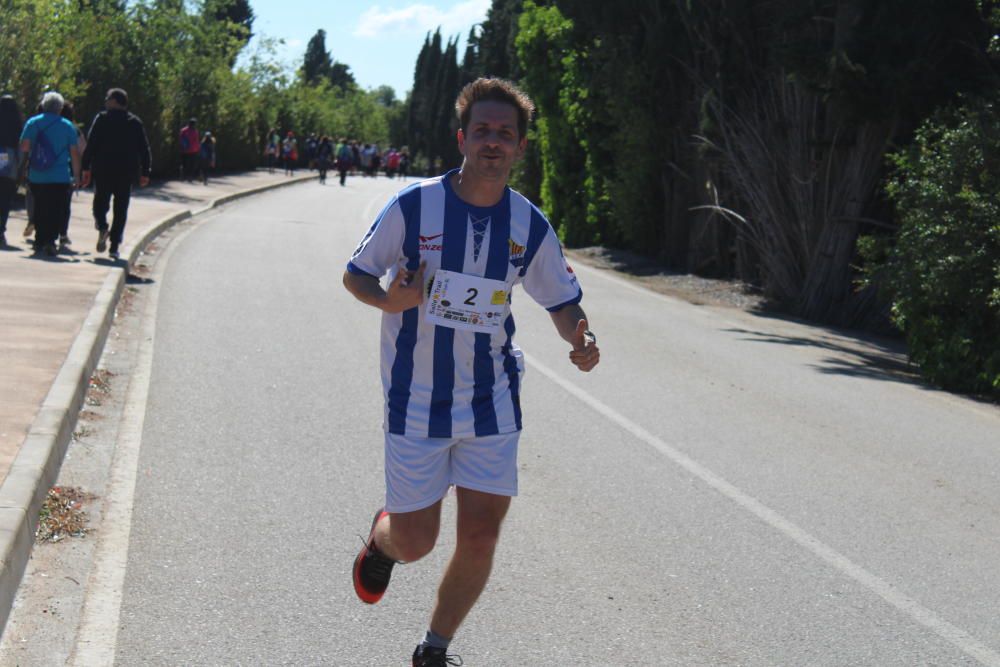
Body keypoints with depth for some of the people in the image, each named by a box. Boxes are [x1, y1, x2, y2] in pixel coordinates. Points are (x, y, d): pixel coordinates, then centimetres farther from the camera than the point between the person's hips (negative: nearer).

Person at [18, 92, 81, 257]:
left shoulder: (32, 122, 3)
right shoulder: (67, 126, 1)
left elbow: (24, 147, -3)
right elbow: (74, 152, 0)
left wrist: (23, 163, 11)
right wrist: (76, 175, 5)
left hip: (36, 177, 2)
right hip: (60, 177, -2)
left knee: (40, 210, 15)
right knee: (56, 211, 0)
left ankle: (40, 241, 19)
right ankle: (50, 241, -15)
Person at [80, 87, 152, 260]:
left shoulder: (102, 119, -2)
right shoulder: (135, 122, 7)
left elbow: (91, 144, -5)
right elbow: (144, 149, 6)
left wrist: (86, 168, -1)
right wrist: (145, 172, 11)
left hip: (103, 170, -2)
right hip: (127, 172, 2)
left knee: (100, 201, 11)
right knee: (121, 210, 6)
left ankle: (102, 227, -19)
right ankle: (114, 247, 2)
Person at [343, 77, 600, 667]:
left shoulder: (530, 226, -3)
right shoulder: (413, 207, -11)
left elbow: (563, 302, 9)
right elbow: (356, 275, 0)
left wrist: (581, 341, -14)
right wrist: (389, 300, -22)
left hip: (492, 402, 2)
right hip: (416, 402, -2)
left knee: (481, 536, -2)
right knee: (414, 542, 3)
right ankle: (381, 539, 43)